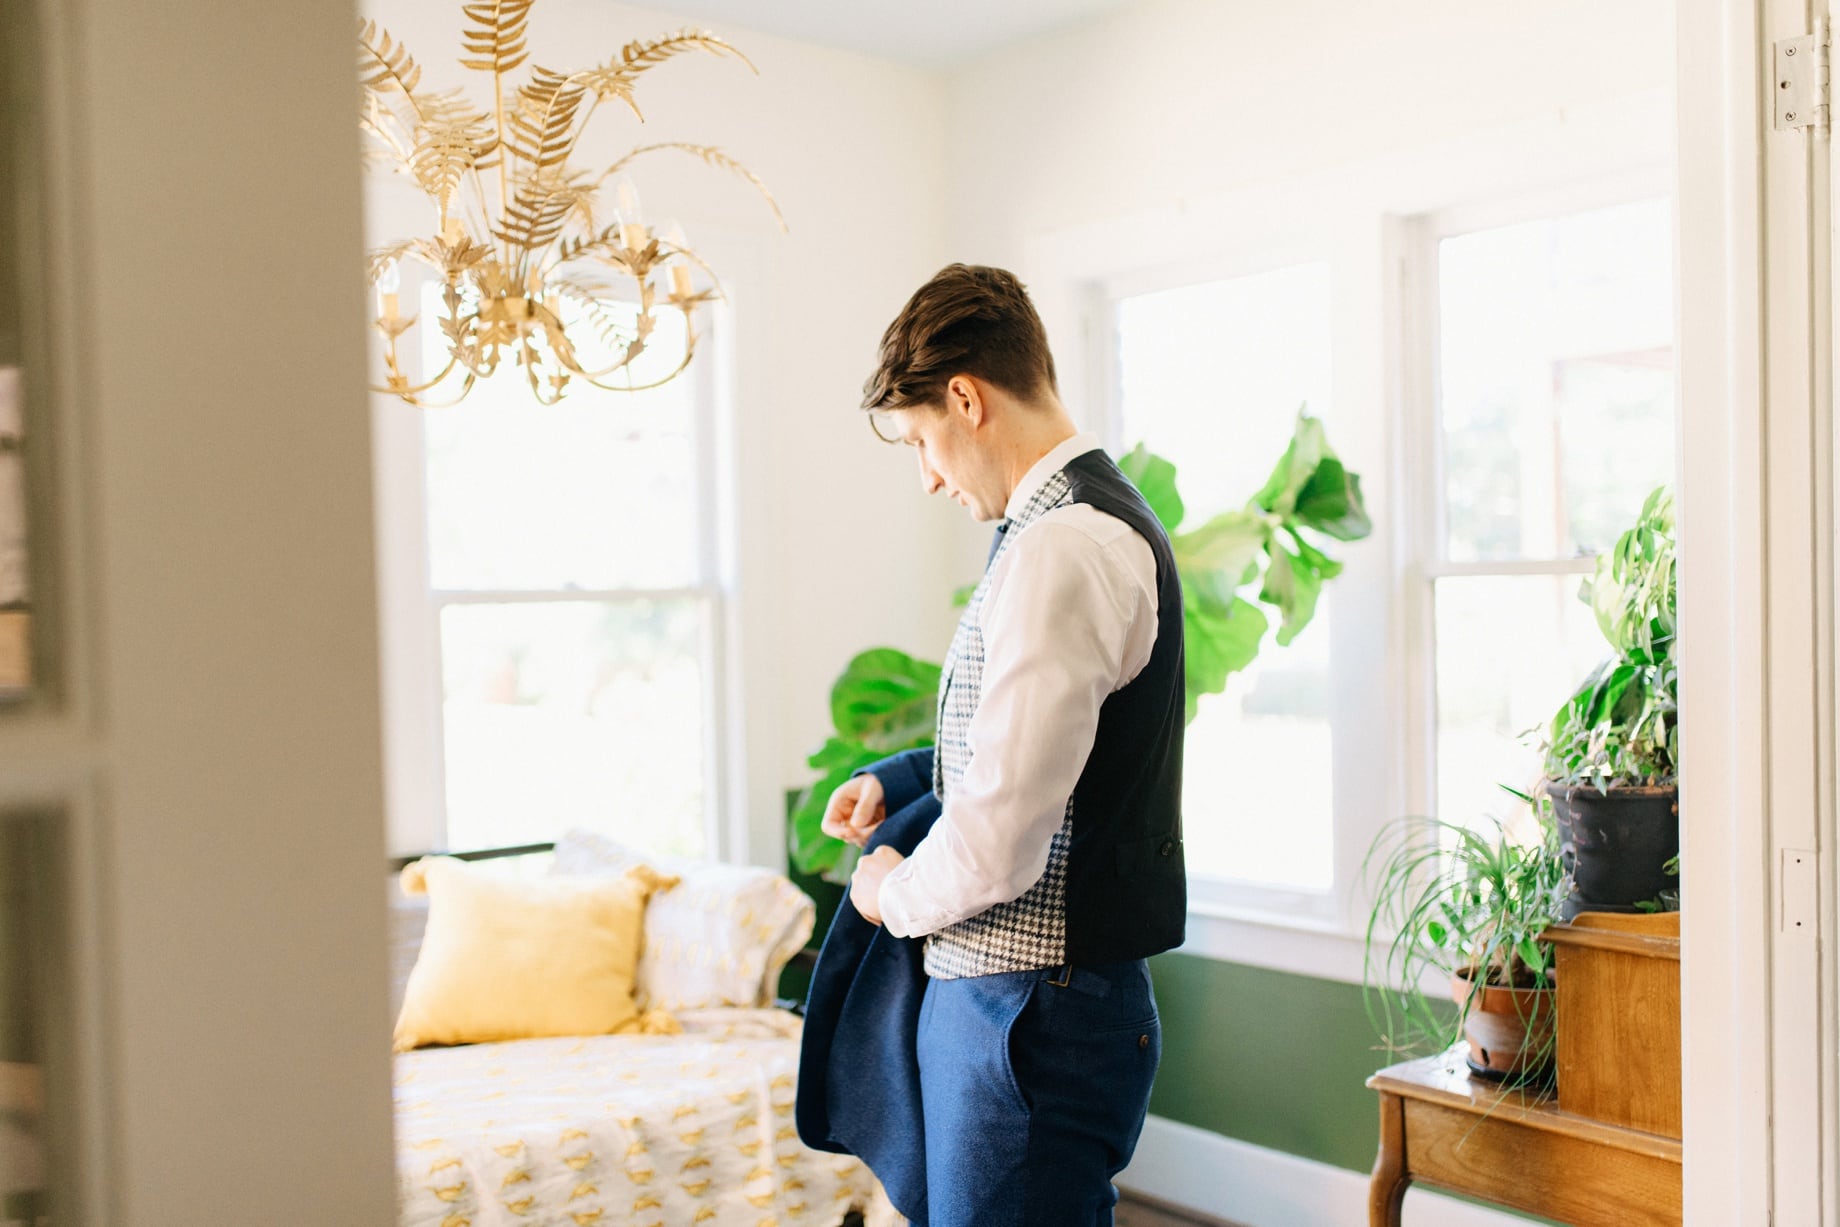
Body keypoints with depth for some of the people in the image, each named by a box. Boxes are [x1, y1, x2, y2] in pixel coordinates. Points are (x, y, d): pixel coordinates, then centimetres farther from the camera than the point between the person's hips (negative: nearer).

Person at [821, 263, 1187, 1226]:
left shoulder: (1062, 548, -21)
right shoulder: (1099, 516, 13)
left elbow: (1000, 836, -25)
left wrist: (898, 894, -6)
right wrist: (895, 779, 17)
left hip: (1033, 1010, -10)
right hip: (1032, 993, 10)